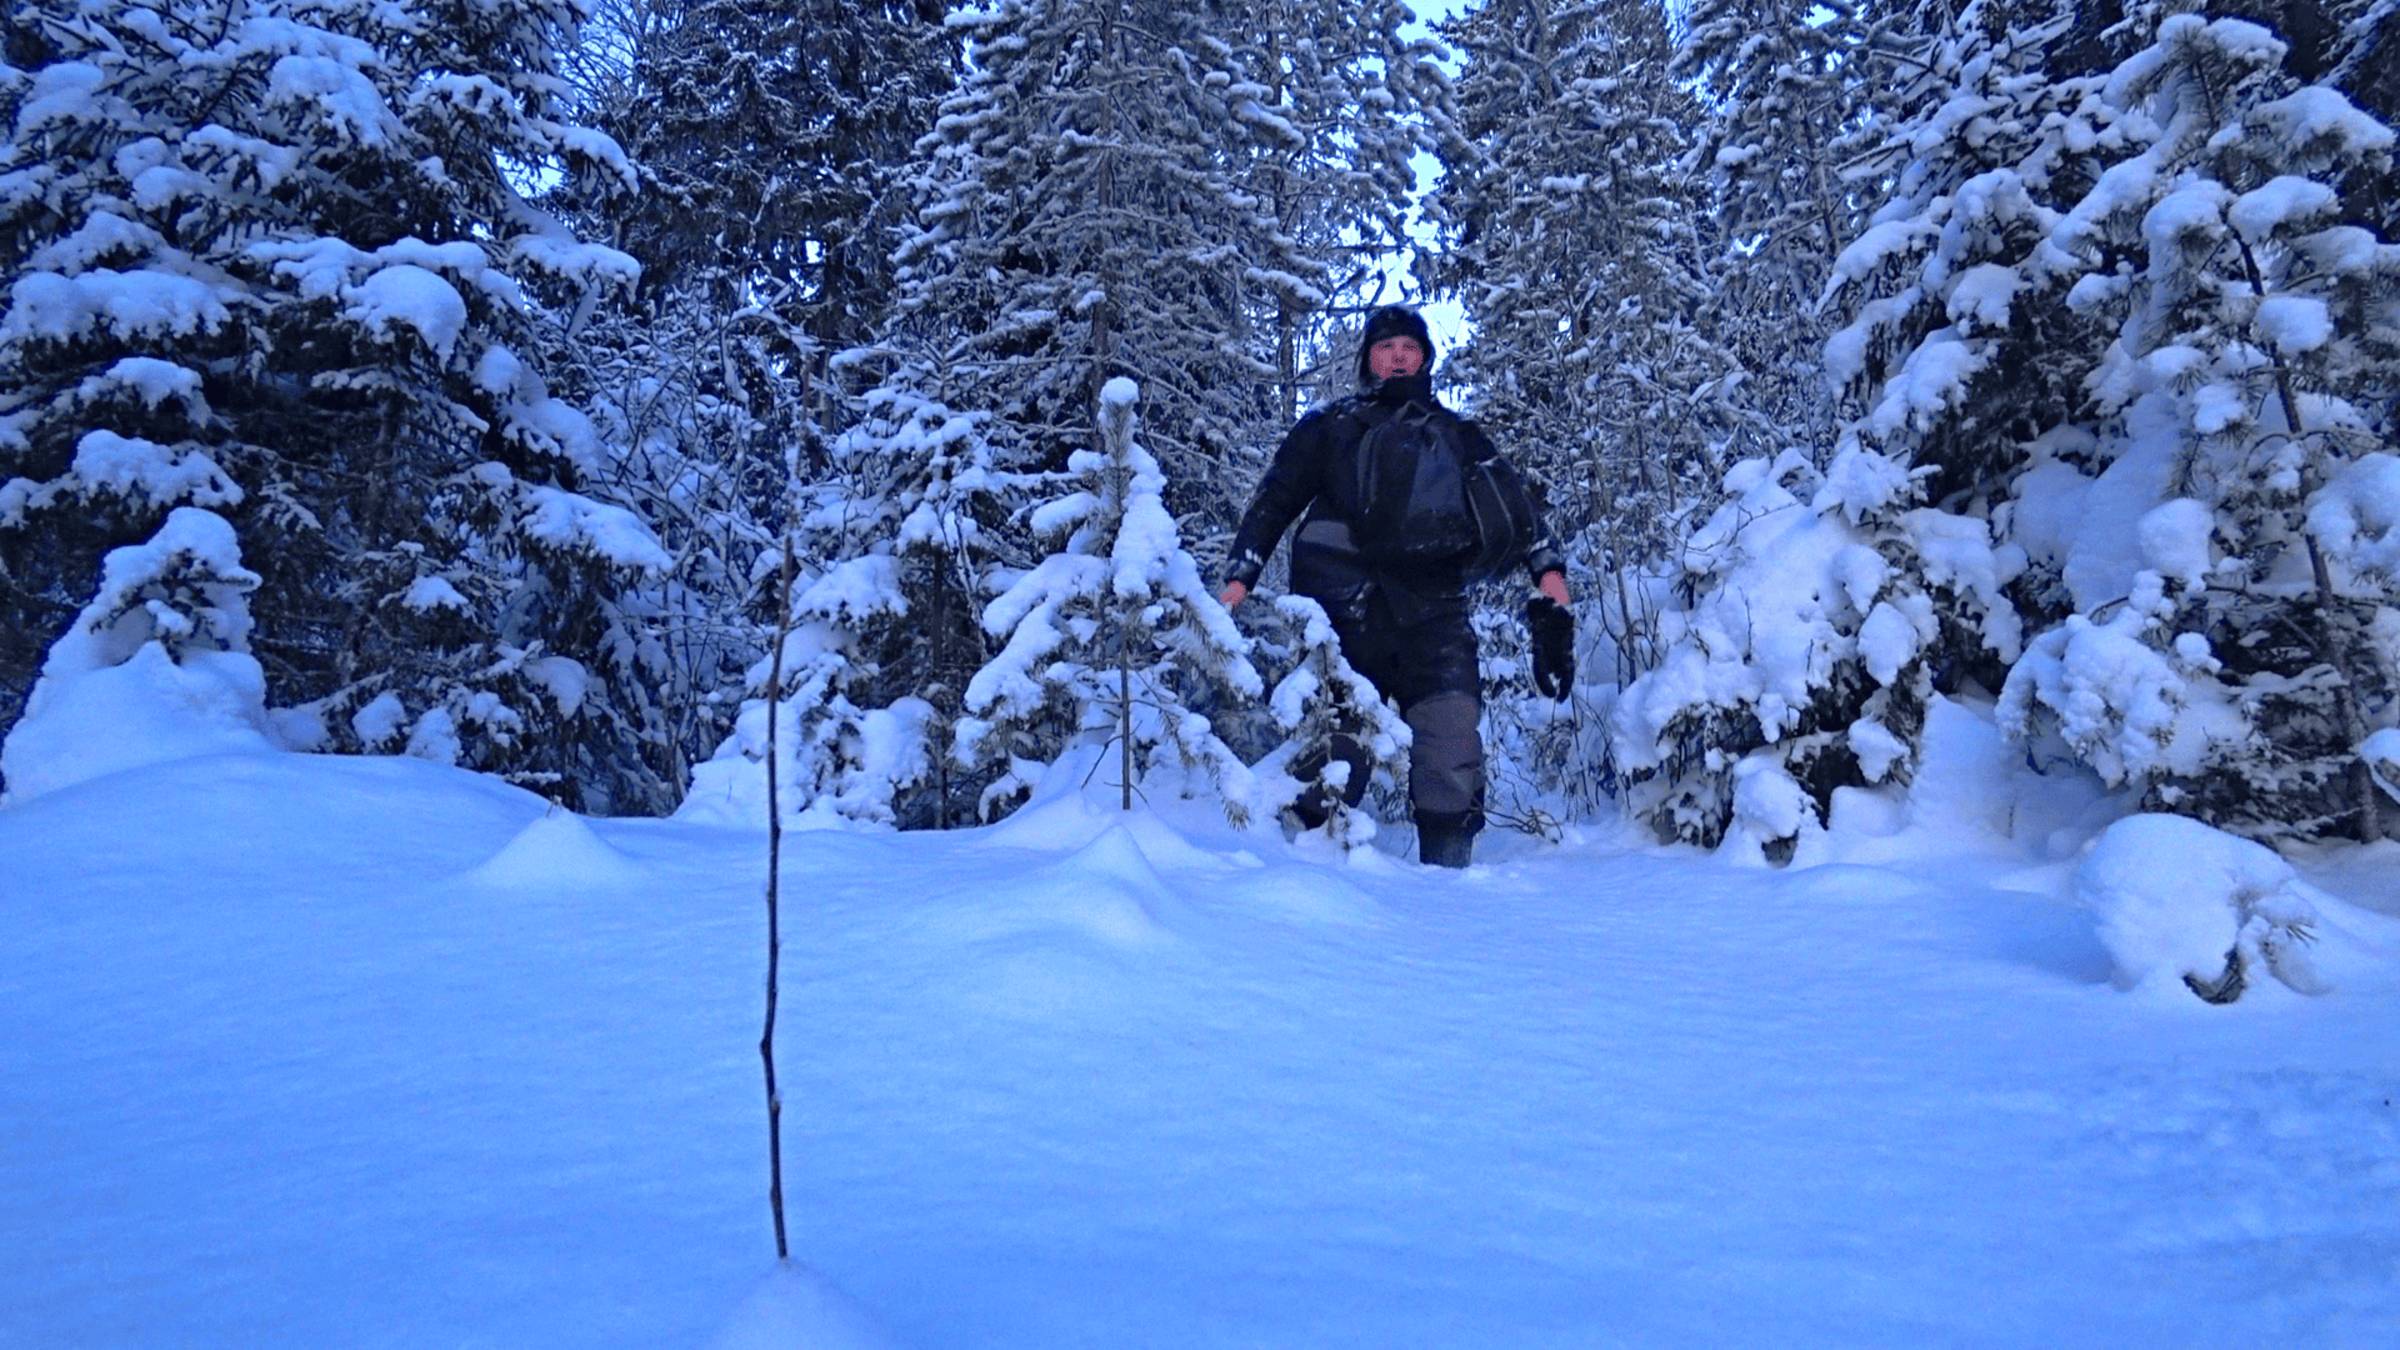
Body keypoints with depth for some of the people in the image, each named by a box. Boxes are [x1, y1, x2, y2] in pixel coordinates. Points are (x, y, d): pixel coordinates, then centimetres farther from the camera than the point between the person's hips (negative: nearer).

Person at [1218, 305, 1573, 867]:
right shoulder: (1330, 427, 22)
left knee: (1452, 748, -13)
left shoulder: (1458, 436, 27)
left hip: (1432, 612, 1)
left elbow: (1513, 503, 19)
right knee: (1330, 744, -10)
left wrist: (1548, 571, 2)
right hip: (1341, 606, -1)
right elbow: (1273, 502, 16)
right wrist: (1238, 581, 4)